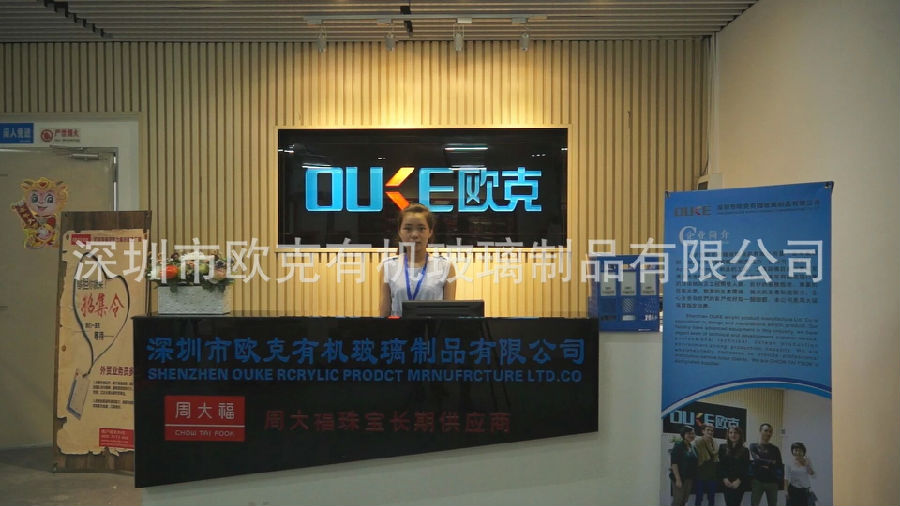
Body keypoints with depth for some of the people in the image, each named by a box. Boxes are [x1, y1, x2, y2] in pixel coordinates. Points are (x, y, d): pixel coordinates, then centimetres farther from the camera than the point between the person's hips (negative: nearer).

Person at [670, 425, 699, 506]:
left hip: (689, 478, 7)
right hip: (680, 477, -7)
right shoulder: (678, 446, -11)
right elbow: (674, 463, -17)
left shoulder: (692, 447, 11)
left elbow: (693, 462, 18)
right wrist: (678, 479, -22)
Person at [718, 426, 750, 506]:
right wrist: (724, 479, -11)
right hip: (727, 483, 0)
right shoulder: (723, 448, 6)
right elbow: (720, 465, 2)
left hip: (740, 483, 0)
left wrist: (739, 480, -13)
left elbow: (746, 468, -1)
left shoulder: (745, 450, 5)